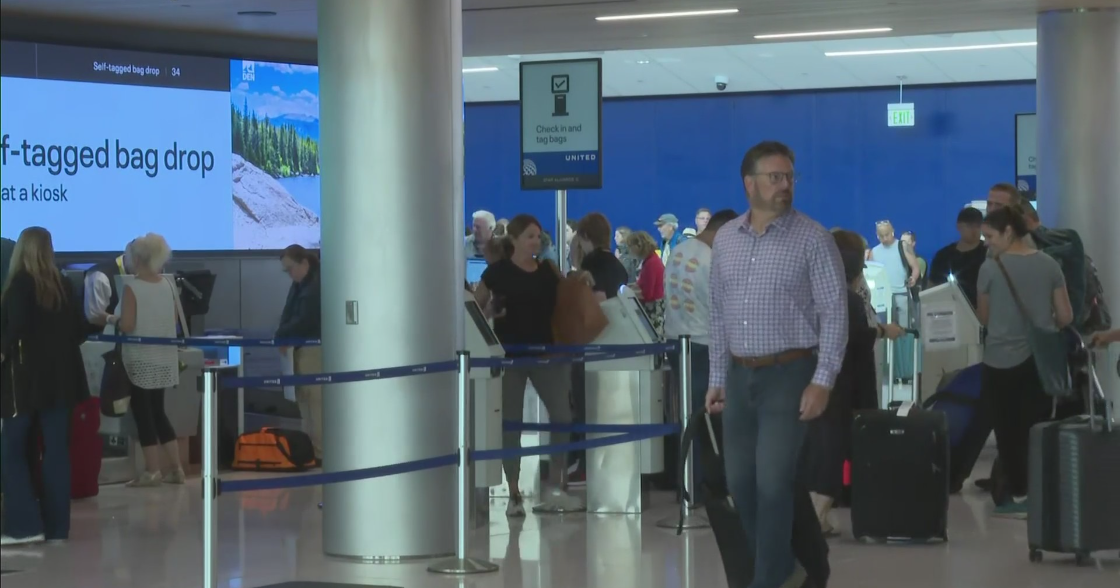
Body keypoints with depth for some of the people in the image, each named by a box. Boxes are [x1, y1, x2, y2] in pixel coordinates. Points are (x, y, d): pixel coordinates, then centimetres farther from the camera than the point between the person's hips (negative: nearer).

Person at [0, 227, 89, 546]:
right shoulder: (62, 285, 7)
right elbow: (80, 330, 7)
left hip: (27, 376, -6)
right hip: (60, 375, 6)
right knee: (56, 451, 7)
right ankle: (56, 525, 7)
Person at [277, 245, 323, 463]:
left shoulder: (317, 286, -15)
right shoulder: (298, 285, 16)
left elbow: (305, 321, -20)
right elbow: (289, 315, 15)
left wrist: (281, 335, -13)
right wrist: (284, 336, -3)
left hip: (315, 349, -10)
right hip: (302, 348, 10)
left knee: (315, 400, -9)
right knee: (304, 399, 10)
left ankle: (319, 451, -9)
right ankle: (310, 447, 14)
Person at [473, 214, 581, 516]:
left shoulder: (548, 270, 8)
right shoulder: (498, 271, -3)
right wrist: (491, 311, -16)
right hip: (510, 354, -3)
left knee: (562, 416, -6)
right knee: (511, 424, 1)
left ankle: (556, 487, 5)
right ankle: (514, 495, 9)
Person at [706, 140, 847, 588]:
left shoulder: (813, 239, -7)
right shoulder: (725, 240, 8)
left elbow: (835, 315, -9)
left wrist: (822, 381, -16)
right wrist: (716, 379, 11)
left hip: (789, 374, -5)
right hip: (739, 375, 5)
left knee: (773, 484, -11)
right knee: (740, 482, 9)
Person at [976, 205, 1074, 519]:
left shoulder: (991, 268, -8)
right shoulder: (1049, 264, 2)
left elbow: (984, 318, 3)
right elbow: (1066, 317, 4)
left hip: (1002, 360, -4)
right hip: (1040, 360, 4)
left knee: (1008, 431, 4)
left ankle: (1019, 498, 5)